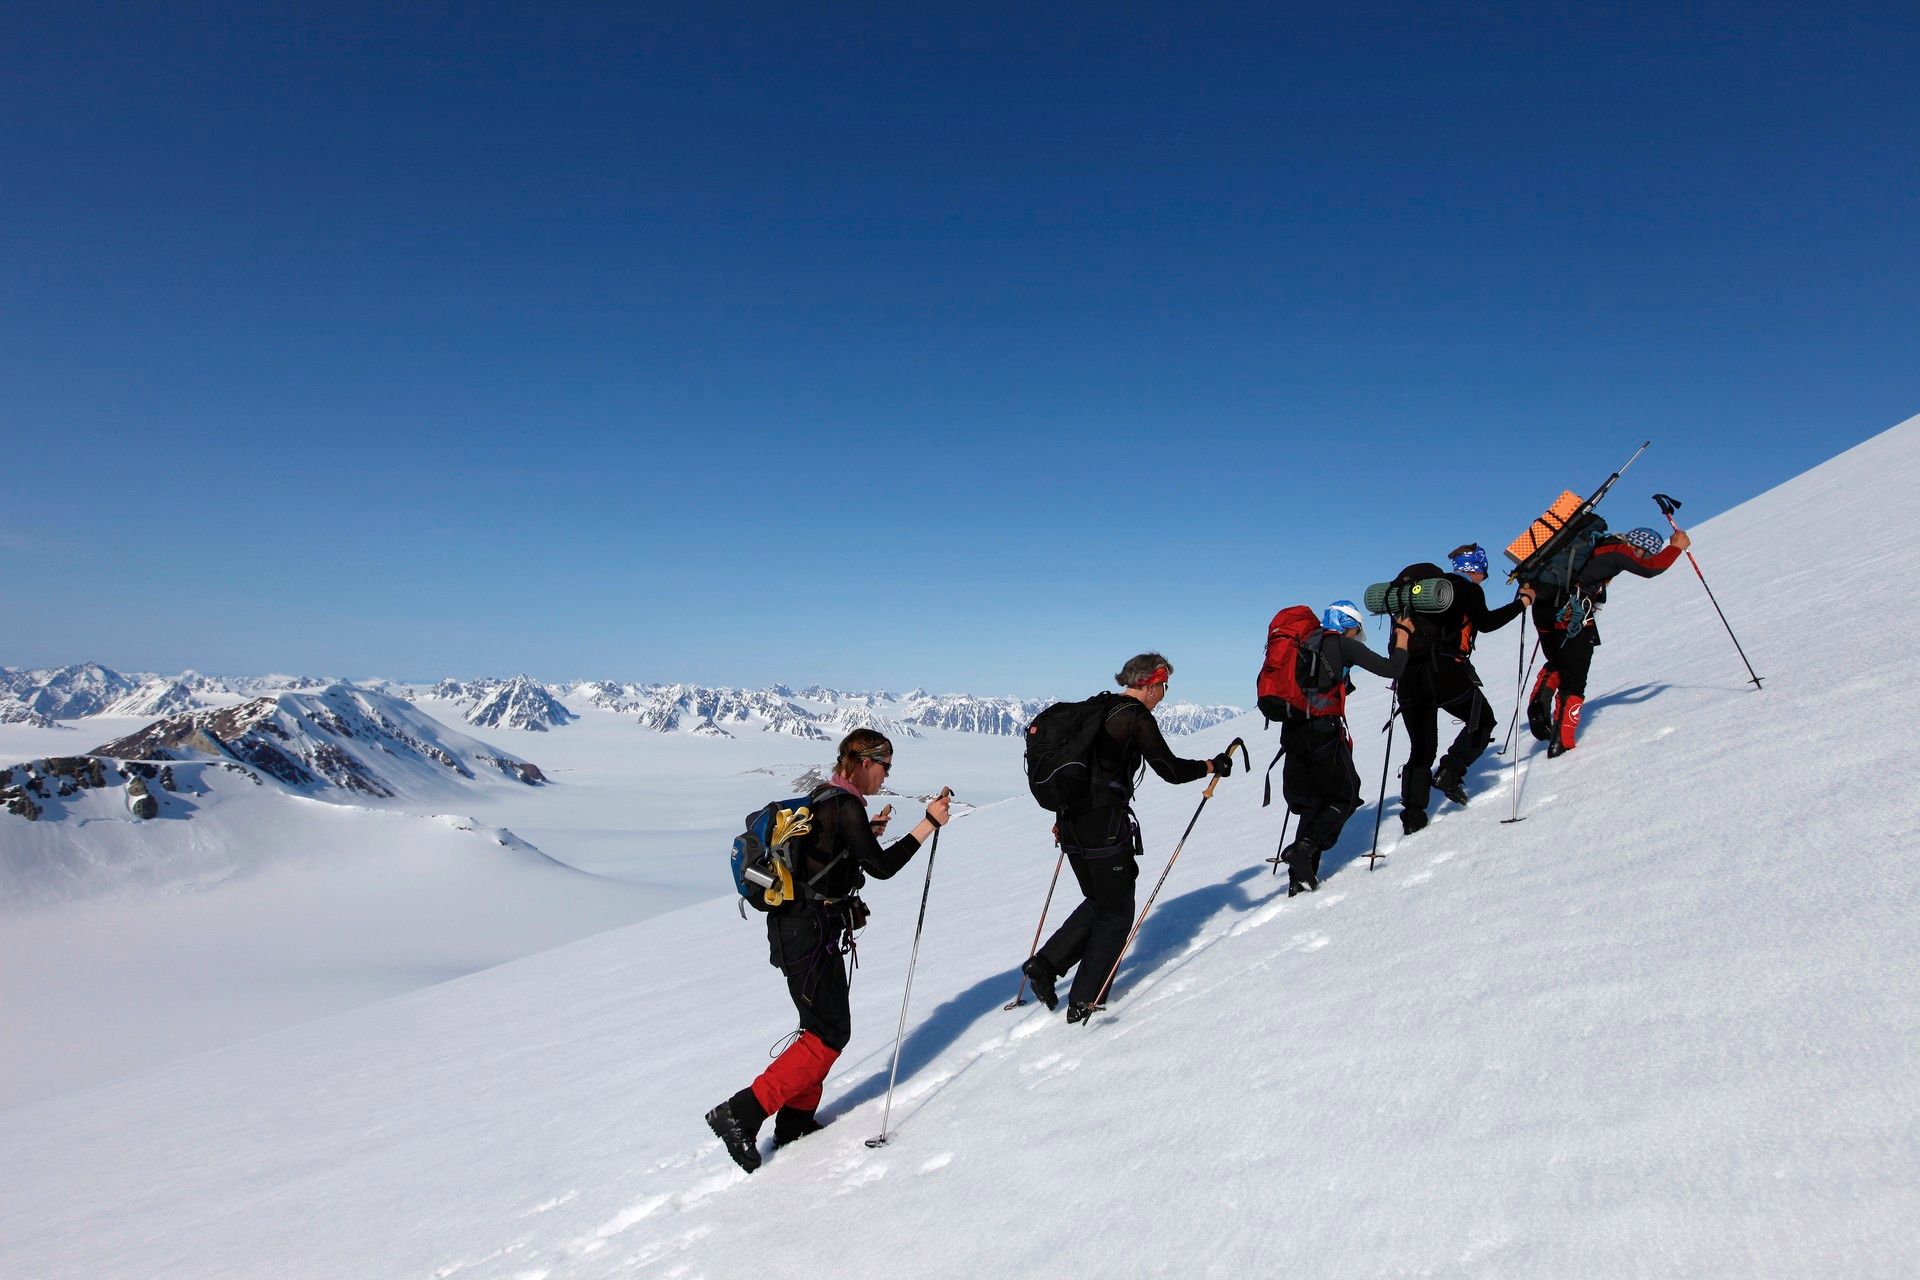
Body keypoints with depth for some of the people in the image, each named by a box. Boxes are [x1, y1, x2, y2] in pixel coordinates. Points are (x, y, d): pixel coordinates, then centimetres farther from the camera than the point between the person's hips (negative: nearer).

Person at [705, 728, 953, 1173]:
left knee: (825, 1026, 18)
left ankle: (796, 1121, 26)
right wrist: (930, 823, -19)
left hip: (796, 927, 10)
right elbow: (882, 867, -20)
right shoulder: (846, 806, -17)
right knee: (830, 1034, -3)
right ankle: (741, 1113, -3)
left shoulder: (823, 798, 12)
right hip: (813, 933, -10)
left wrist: (867, 832, 19)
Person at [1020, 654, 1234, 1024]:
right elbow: (1171, 769, -14)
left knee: (1098, 902, 24)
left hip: (1073, 823, 8)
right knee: (1116, 914, 8)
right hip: (1105, 827, -8)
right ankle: (1083, 1001, 11)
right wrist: (1212, 766, 3)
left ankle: (1045, 964, 14)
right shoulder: (1137, 717, -10)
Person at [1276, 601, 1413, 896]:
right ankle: (1305, 848, -12)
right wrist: (1403, 635, 14)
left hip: (1293, 733, 6)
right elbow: (1391, 669, 0)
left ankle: (1300, 876, 6)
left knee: (1310, 802, 15)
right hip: (1324, 734, -6)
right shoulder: (1344, 644, 2)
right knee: (1344, 798, 10)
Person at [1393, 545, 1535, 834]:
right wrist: (1522, 602, 1)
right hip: (1445, 672, -6)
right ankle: (1449, 773, -1)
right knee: (1483, 721, 17)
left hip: (1408, 673, 6)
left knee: (1421, 749, 12)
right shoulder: (1469, 588, 2)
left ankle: (1412, 815, 4)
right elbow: (1485, 621, -10)